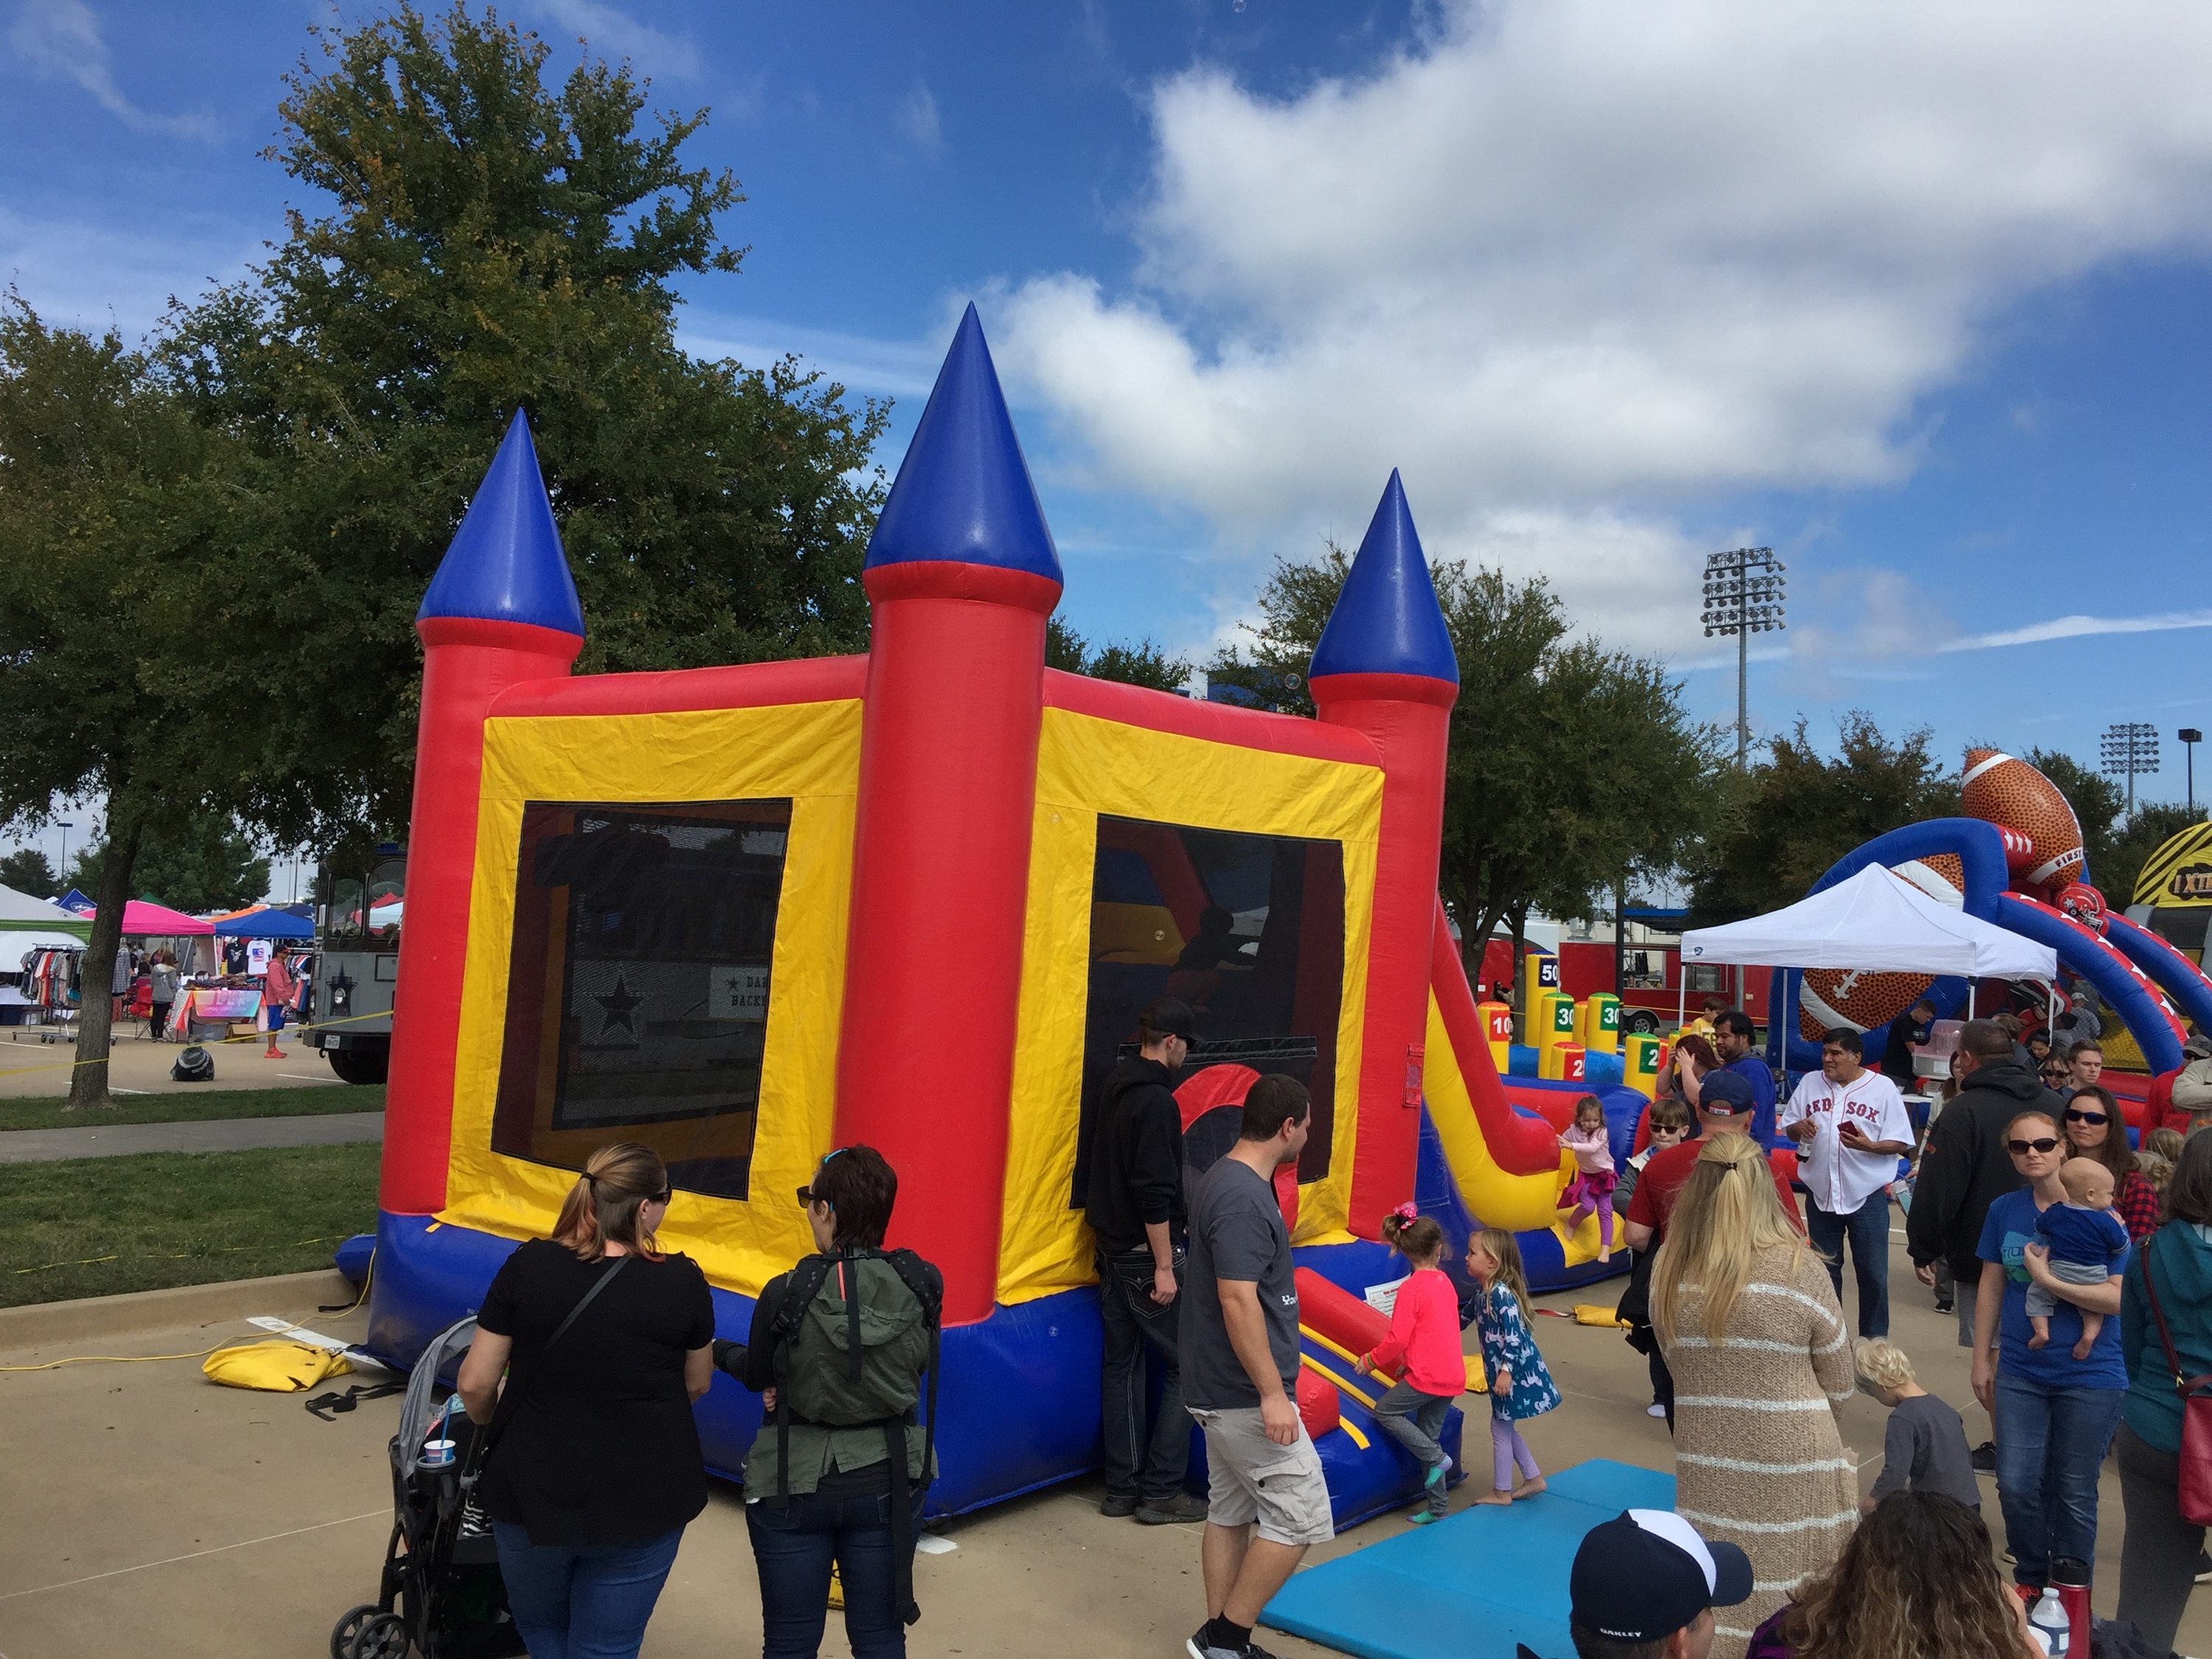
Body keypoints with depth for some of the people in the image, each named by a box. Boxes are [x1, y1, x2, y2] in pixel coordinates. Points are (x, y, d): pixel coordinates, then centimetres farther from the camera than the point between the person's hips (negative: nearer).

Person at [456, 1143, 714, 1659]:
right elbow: (696, 1386, 3)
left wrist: (489, 1424, 17)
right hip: (641, 1503, -1)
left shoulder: (526, 1267, -11)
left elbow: (475, 1383, -5)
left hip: (533, 1496, 1)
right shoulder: (681, 1282, -12)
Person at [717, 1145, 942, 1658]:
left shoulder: (787, 1294, -21)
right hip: (889, 1480, 2)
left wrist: (717, 1350, 19)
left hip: (796, 1483, -2)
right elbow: (913, 1365, 2)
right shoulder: (922, 1285, -13)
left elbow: (757, 1376, -3)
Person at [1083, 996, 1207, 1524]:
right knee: (1185, 1366, 1)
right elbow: (1154, 1193, -22)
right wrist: (1165, 1267, -18)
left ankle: (1122, 1488, 19)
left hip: (1113, 1252, 9)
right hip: (1147, 1256, -9)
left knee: (1122, 1365, 13)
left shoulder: (1115, 1089, 10)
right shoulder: (1157, 1101, -18)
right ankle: (1161, 1491, 3)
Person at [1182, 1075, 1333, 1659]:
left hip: (1224, 1389, 10)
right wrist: (1272, 1393, -24)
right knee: (1301, 1515, -1)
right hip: (1246, 1394, -10)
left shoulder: (1231, 1180, 8)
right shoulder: (1242, 1198, -23)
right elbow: (1237, 1302, -26)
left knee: (1231, 1510, 16)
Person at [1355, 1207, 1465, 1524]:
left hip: (1427, 1376, -8)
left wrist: (1371, 1361, -2)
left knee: (1384, 1411, 6)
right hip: (1453, 1375, 8)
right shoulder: (1445, 1282, 8)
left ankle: (1436, 1457, 0)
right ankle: (1436, 1507, 17)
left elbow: (1397, 1339, -18)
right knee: (1427, 1434, 15)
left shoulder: (1411, 1289, -15)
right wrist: (1407, 1363, 21)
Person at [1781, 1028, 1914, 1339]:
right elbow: (1788, 1128, 11)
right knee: (1825, 1270, 15)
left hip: (1867, 1196, -3)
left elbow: (1901, 1143, -5)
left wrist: (1869, 1146, -23)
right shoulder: (1810, 1083, 5)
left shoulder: (1882, 1088, -5)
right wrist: (1799, 1128, -11)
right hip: (1820, 1194, 3)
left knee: (1872, 1273, 3)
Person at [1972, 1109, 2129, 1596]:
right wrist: (1982, 1358, 10)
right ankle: (2031, 1581, 27)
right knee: (2016, 1486, 4)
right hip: (2020, 1372, 3)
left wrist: (2047, 1278, -23)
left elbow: (2116, 1297, -16)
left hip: (2089, 1377, -3)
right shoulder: (2004, 1211, 1)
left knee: (2074, 1493, 8)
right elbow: (1991, 1286, 8)